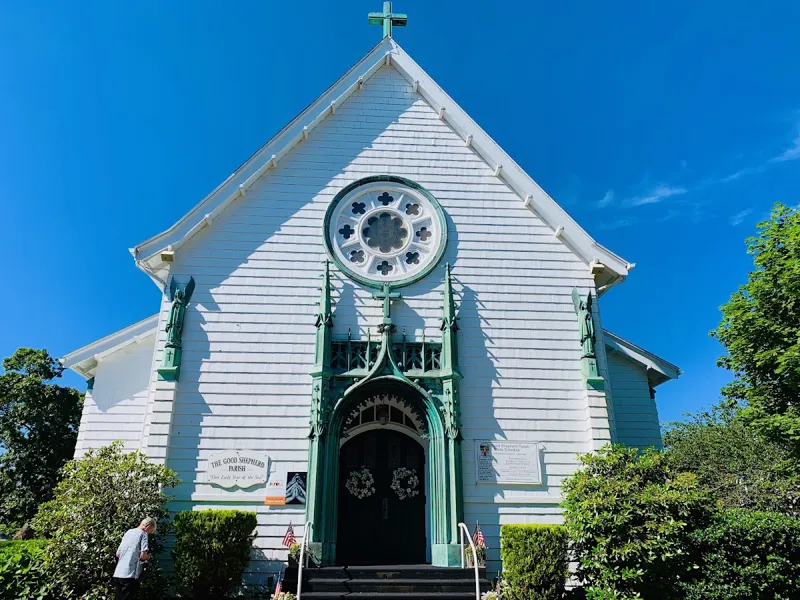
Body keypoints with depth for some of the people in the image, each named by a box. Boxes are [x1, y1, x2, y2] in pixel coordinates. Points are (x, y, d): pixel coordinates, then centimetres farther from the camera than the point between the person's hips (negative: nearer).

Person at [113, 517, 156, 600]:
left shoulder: (128, 532, 19)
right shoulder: (143, 533, -3)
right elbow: (143, 555, -13)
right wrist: (148, 556, 9)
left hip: (117, 574, 7)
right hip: (130, 575, -7)